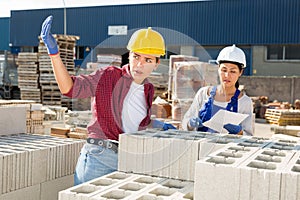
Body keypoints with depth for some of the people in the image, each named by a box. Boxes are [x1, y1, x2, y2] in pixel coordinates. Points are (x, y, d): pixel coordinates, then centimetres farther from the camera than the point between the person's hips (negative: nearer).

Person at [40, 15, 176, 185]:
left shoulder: (148, 90, 11)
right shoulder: (109, 77, -4)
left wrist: (159, 126, 11)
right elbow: (69, 88, -17)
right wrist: (54, 52, -26)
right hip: (99, 157, -5)